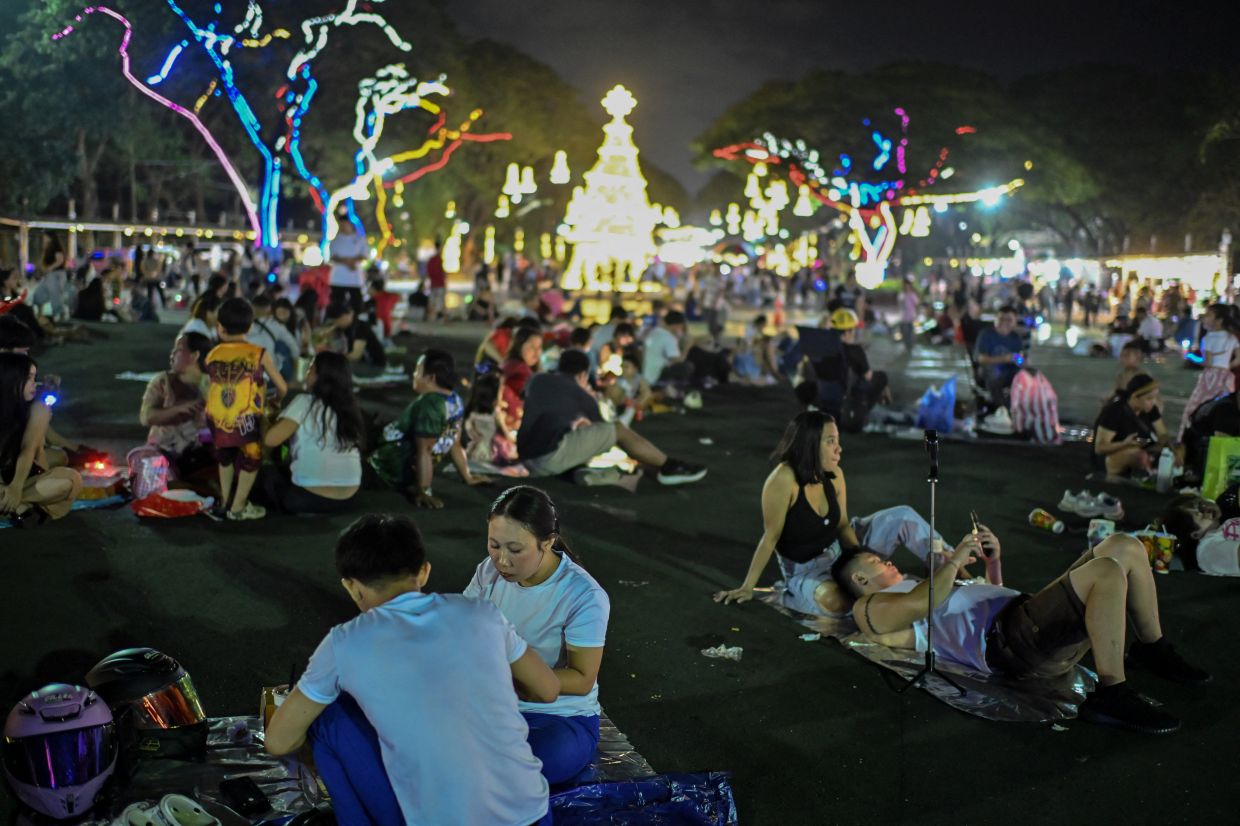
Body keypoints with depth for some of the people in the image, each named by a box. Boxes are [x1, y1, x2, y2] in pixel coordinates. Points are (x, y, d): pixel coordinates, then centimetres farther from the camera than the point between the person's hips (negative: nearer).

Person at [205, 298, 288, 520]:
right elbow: (282, 388, 5)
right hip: (246, 419, -4)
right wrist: (275, 400, 26)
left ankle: (224, 500, 39)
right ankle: (238, 507, 20)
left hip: (217, 419, 4)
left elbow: (210, 387, 9)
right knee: (251, 460, 15)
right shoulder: (260, 354, -3)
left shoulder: (212, 355, 5)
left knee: (225, 457, 27)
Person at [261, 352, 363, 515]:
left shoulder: (305, 402, -8)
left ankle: (294, 515, 2)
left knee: (269, 473, 22)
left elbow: (270, 439, -12)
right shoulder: (347, 407, 9)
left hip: (310, 499, -7)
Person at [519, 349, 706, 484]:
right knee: (618, 430, 4)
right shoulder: (582, 395, 10)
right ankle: (669, 467, 14)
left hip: (531, 463, 7)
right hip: (552, 454, -7)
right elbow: (600, 430, 25)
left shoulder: (536, 380, 23)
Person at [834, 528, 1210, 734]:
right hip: (1005, 640, -10)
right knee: (1108, 571, -29)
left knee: (1125, 546, 8)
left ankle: (1153, 652, 15)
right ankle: (1110, 696, -26)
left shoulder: (912, 586, 35)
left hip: (1023, 614, 10)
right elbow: (922, 602, -16)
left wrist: (993, 561, 21)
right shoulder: (869, 608, 7)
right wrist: (955, 559, -4)